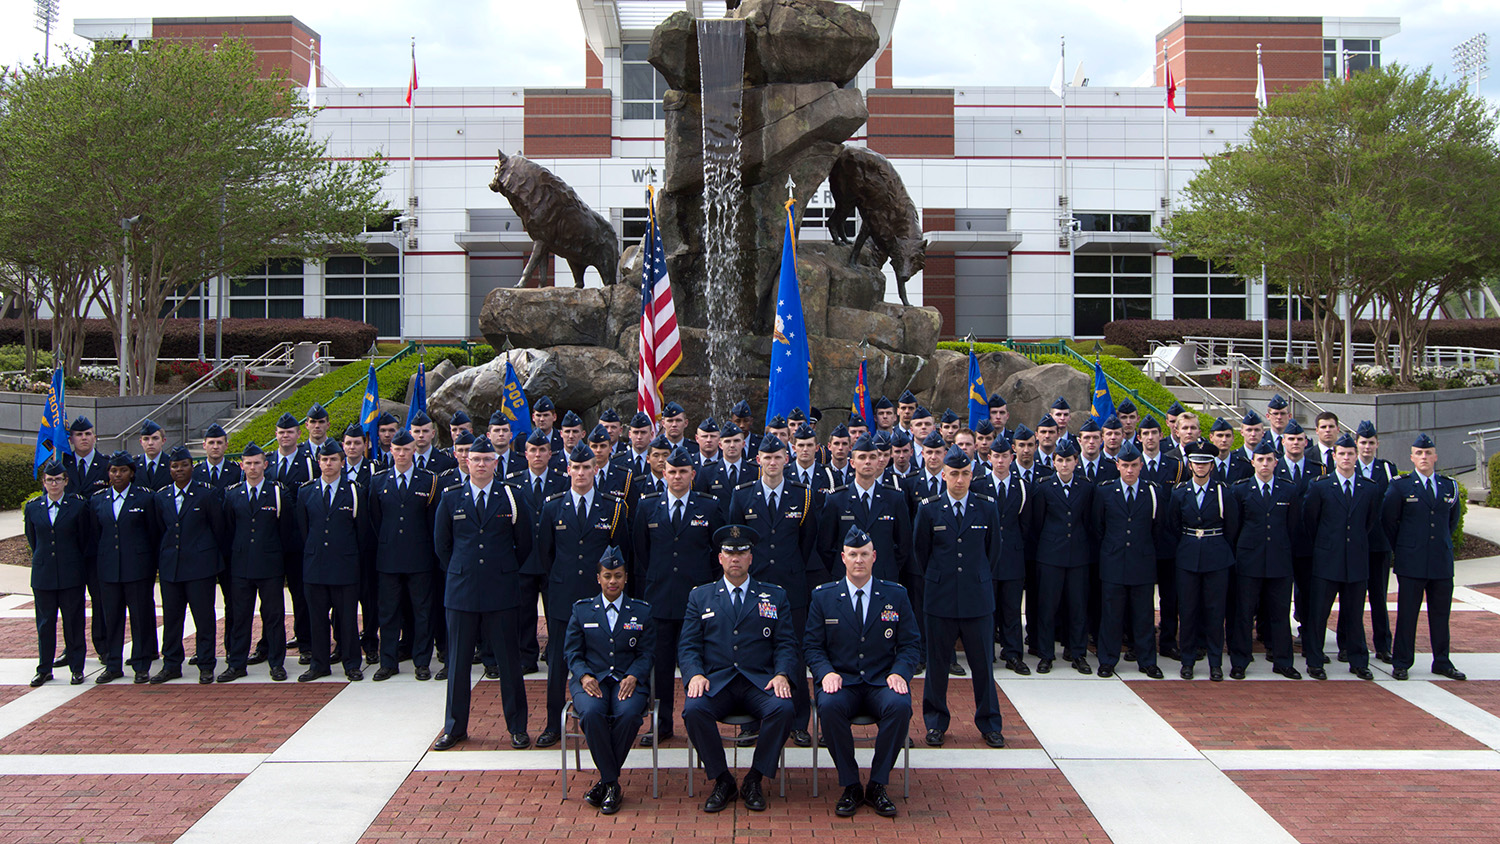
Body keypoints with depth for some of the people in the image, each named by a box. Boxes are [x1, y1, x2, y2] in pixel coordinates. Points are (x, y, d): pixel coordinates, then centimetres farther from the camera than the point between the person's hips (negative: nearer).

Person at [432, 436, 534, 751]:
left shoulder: (511, 497, 3)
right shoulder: (451, 498, 6)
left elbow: (524, 543, 10)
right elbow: (441, 543, 15)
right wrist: (458, 572, 13)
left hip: (502, 591, -1)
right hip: (461, 591, 1)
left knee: (508, 660, 3)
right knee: (458, 661, 6)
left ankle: (517, 727, 12)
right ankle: (455, 727, 18)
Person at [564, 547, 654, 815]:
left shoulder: (641, 610, 12)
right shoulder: (581, 609, 13)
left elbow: (647, 652, 8)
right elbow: (572, 651, 9)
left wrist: (633, 677, -12)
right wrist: (584, 676, -11)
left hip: (629, 680, 0)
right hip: (592, 679, 0)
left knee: (628, 713, -33)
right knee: (591, 712, -34)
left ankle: (605, 782, -16)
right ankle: (612, 783, -19)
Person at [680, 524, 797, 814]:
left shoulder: (775, 596, 16)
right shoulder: (700, 597, 16)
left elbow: (786, 643, 9)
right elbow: (688, 646, 9)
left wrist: (781, 674, -11)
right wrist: (695, 675, -11)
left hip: (760, 681, 0)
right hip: (716, 681, 0)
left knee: (783, 708, -32)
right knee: (693, 710, -31)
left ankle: (754, 781, -12)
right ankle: (723, 781, -10)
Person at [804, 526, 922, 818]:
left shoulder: (896, 595, 8)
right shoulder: (823, 596, 7)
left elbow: (911, 644, 8)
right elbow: (812, 644, 6)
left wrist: (899, 673, -12)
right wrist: (826, 672, -14)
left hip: (882, 683, 0)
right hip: (842, 682, 0)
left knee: (900, 705, -33)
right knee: (829, 705, -34)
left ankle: (877, 785, -14)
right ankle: (850, 786, -16)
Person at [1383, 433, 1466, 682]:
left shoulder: (1449, 486, 9)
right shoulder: (1400, 486, -2)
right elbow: (1388, 520, 4)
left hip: (1442, 560, 3)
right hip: (1411, 562, -3)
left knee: (1440, 614, 9)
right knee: (1407, 614, 0)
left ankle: (1442, 662, 19)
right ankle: (1401, 663, 7)